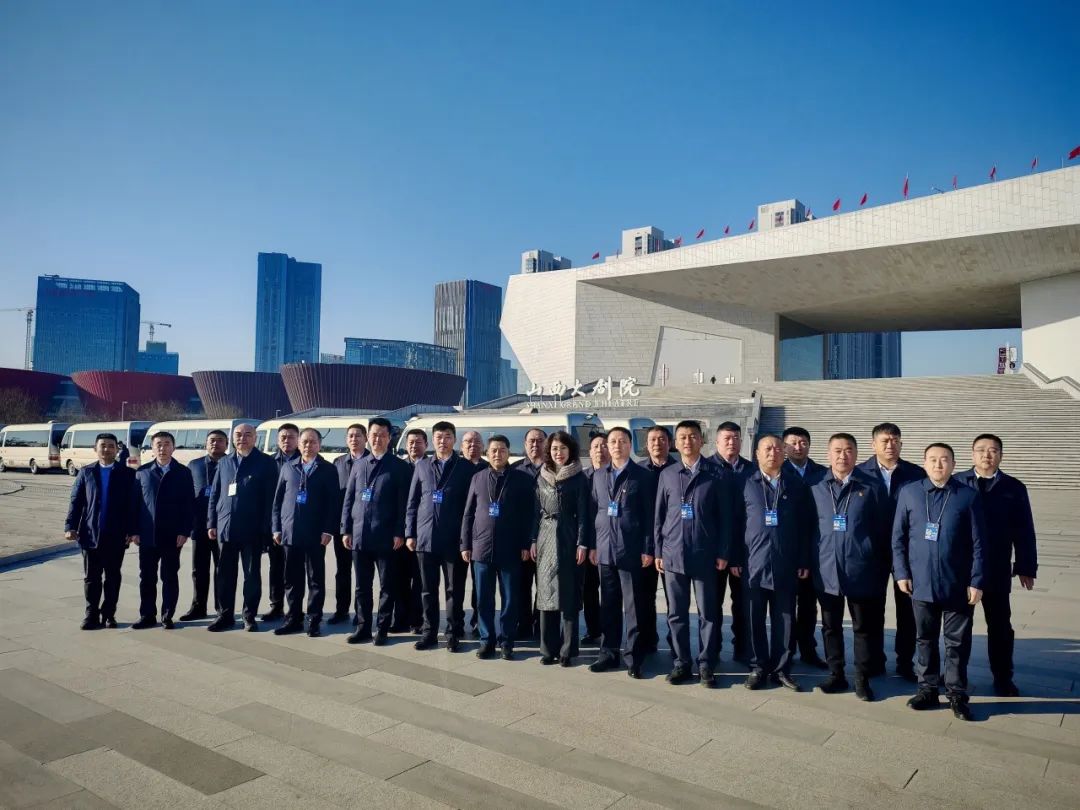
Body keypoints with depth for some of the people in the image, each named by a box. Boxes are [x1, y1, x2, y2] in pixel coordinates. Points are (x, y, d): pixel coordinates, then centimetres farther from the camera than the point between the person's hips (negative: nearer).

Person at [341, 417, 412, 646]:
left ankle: (382, 629, 14)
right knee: (362, 586, 12)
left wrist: (400, 533, -12)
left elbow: (403, 503, -6)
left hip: (386, 537, -4)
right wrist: (346, 530, 5)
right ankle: (363, 627, 22)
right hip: (359, 535, 4)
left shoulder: (400, 467, -2)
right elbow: (348, 500, 12)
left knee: (386, 586, 4)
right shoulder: (358, 465, 12)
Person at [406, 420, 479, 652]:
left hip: (454, 539, -2)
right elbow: (412, 502, 10)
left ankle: (454, 634, 16)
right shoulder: (422, 466, 9)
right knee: (428, 589, 10)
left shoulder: (466, 468, 1)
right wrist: (409, 533, 4)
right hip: (425, 537, 3)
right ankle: (429, 632, 22)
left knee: (454, 590, 5)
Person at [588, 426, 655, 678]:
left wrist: (648, 549, -9)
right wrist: (592, 545, 6)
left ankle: (634, 657, 10)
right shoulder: (598, 475, 12)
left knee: (633, 606, 2)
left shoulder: (642, 476, -1)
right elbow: (592, 512, 11)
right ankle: (609, 653, 21)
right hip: (604, 549, 4)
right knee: (608, 605, 11)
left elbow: (649, 514, -4)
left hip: (631, 550, -4)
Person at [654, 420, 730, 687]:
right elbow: (659, 516, 9)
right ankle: (682, 663, 20)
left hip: (704, 555, -2)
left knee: (708, 613, 5)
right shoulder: (667, 475, 7)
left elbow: (724, 517, 0)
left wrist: (722, 553, -4)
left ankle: (706, 664, 17)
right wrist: (658, 551, 5)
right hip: (673, 554, 2)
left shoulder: (715, 475, -1)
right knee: (676, 613, 8)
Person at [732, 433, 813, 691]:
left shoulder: (796, 485, 6)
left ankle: (781, 669, 18)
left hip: (786, 565, 0)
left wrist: (804, 561, 1)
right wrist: (735, 559, 0)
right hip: (753, 563, 0)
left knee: (784, 619, 6)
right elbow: (737, 523, 4)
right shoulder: (747, 484, 5)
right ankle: (758, 667, 19)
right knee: (755, 619, 7)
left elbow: (805, 525, 5)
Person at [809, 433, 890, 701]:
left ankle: (862, 679, 20)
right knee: (831, 626, 12)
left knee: (863, 627, 8)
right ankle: (836, 674, 24)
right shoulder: (816, 488, 4)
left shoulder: (872, 488, -1)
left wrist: (883, 569, -2)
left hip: (861, 571, -2)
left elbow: (883, 530, -1)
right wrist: (808, 563, 2)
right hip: (826, 570, 2)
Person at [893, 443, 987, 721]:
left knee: (958, 642, 9)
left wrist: (976, 582, -5)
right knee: (925, 639, 13)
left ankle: (957, 693, 22)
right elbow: (898, 537, 4)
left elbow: (978, 543, -2)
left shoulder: (969, 496, -4)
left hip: (958, 585, -1)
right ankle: (928, 689, 26)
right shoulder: (909, 493, 0)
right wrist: (901, 573, -1)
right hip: (921, 583, 1)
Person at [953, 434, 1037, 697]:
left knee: (1000, 626, 11)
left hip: (997, 571, 1)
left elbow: (1024, 533, 2)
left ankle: (1003, 679, 24)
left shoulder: (1014, 488, 1)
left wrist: (1026, 568, 0)